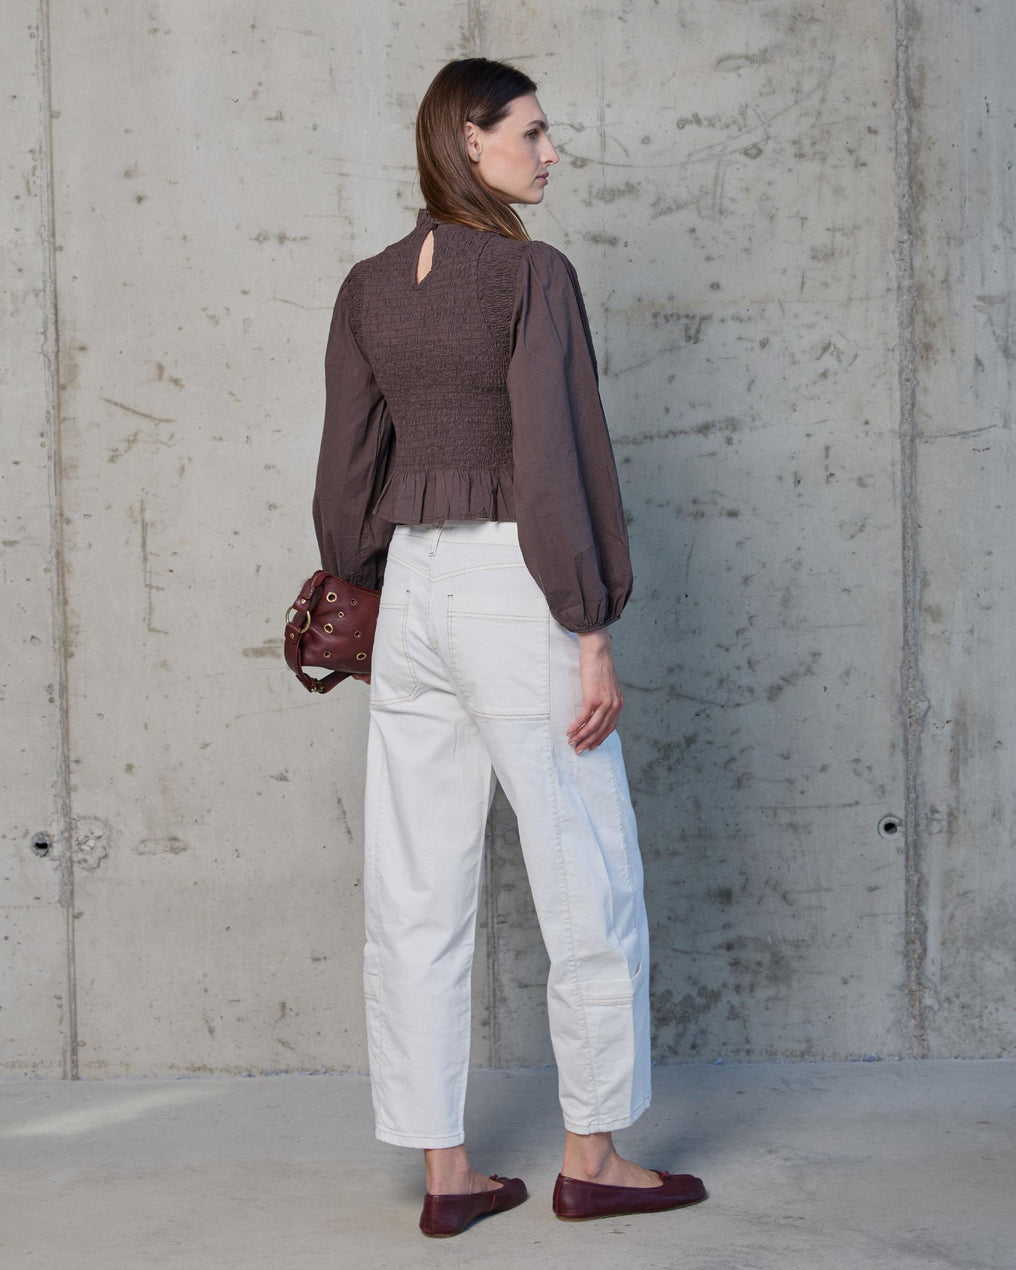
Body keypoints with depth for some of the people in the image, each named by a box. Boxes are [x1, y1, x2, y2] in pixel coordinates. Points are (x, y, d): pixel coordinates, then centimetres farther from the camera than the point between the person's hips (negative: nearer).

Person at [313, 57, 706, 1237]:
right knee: (588, 886, 7)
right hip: (514, 591, -6)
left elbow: (349, 467, 10)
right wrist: (592, 636, -12)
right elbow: (555, 464, -15)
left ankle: (445, 1170, 16)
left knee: (416, 895, 8)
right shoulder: (533, 274, -11)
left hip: (411, 590, 7)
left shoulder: (367, 290, 8)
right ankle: (591, 1159, 16)